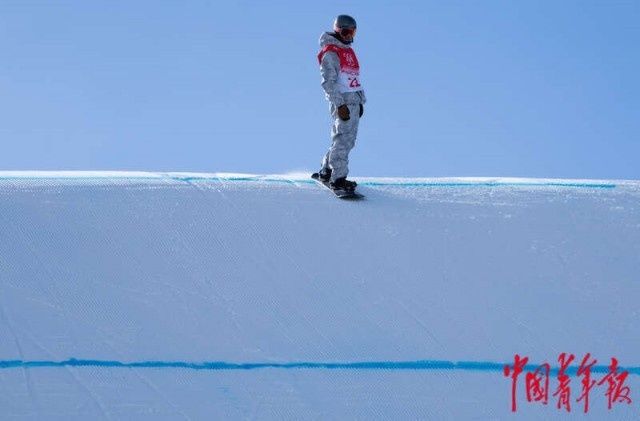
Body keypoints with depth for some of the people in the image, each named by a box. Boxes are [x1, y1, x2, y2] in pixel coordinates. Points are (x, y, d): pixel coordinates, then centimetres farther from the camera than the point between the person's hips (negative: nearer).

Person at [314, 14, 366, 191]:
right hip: (342, 101, -9)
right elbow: (329, 82, -15)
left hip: (354, 101, 9)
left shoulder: (348, 50, 19)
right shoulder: (330, 53, -10)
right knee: (344, 139, -12)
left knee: (347, 140, 11)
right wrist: (340, 105, -21)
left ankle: (326, 171, 21)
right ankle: (338, 178, -10)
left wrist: (360, 101, 21)